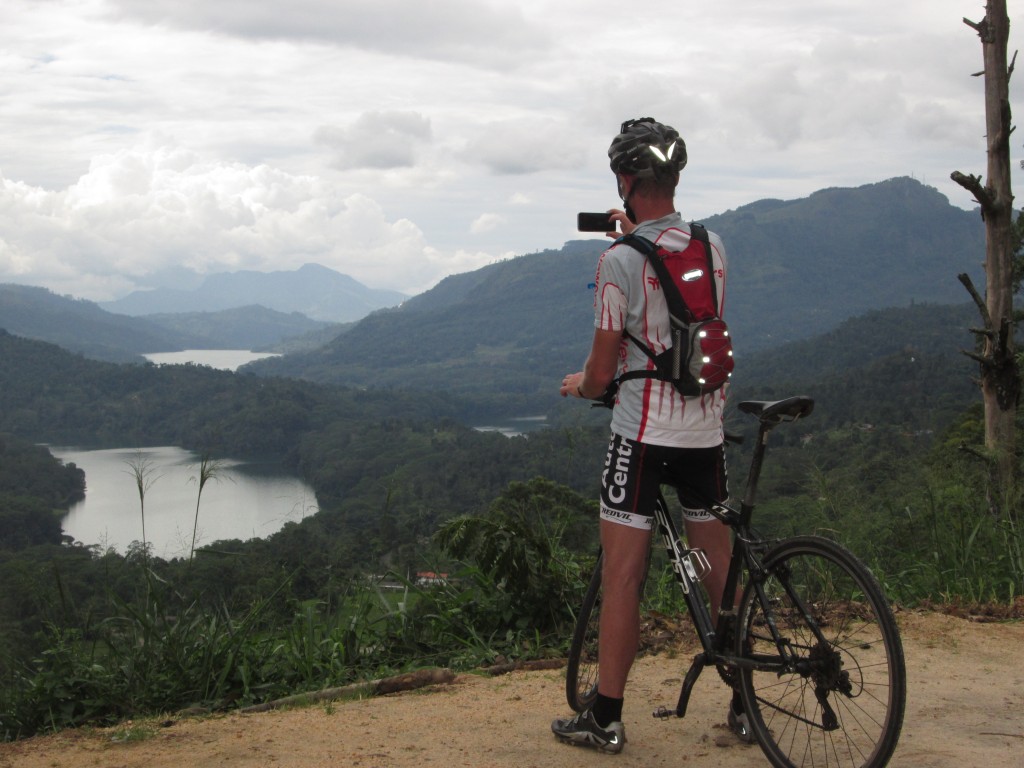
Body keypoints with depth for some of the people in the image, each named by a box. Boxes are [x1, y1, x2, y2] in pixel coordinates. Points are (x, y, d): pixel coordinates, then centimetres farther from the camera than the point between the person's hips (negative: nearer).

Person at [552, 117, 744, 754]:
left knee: (622, 576, 2)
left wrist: (580, 386, 12)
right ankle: (744, 700, 22)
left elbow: (603, 370, -10)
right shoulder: (714, 246, 4)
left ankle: (606, 719, 8)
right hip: (708, 432, 6)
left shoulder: (620, 262, -14)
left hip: (642, 435, -5)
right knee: (721, 571, 14)